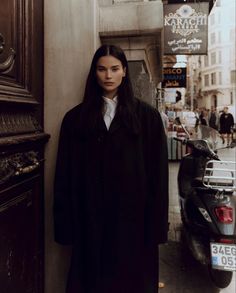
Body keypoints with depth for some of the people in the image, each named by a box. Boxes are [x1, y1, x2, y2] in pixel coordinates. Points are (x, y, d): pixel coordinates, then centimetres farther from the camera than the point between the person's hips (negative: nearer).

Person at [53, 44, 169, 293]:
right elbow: (65, 175, 1)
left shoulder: (148, 116, 1)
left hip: (133, 215, 0)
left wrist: (157, 224, -5)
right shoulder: (75, 118, 4)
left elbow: (158, 171, -3)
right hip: (91, 217, 1)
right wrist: (65, 224, -4)